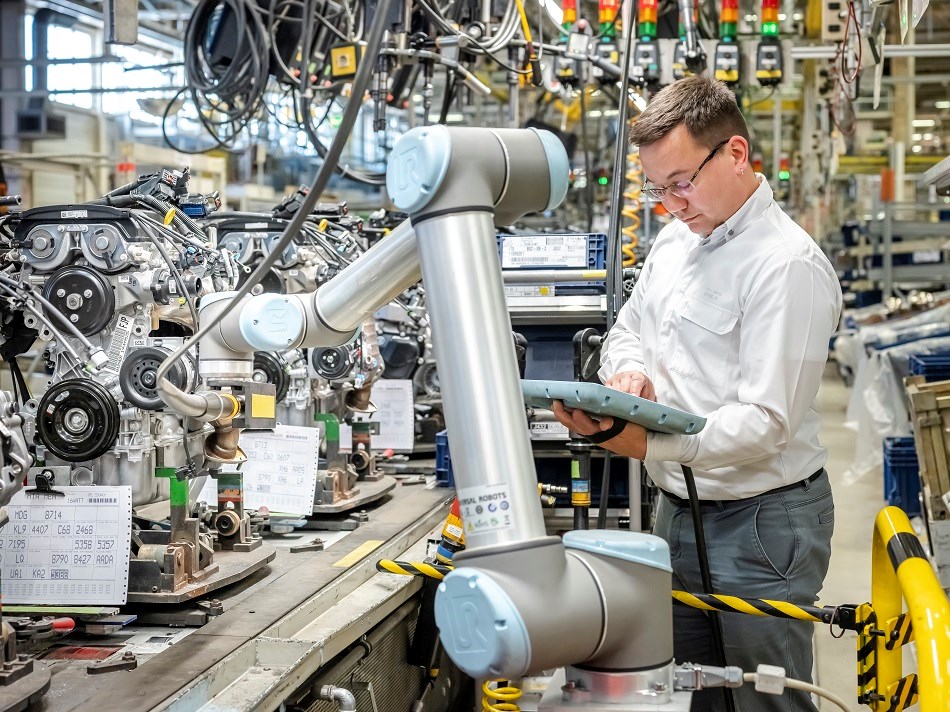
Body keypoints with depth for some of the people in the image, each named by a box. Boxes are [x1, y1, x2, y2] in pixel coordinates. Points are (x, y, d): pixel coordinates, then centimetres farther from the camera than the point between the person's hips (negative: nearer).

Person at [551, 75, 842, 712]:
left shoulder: (788, 265, -19)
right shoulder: (677, 239, 9)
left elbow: (763, 422, -24)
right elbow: (627, 330, 21)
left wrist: (648, 442, -34)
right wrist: (631, 371, -4)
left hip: (760, 524, -8)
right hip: (678, 510, 8)